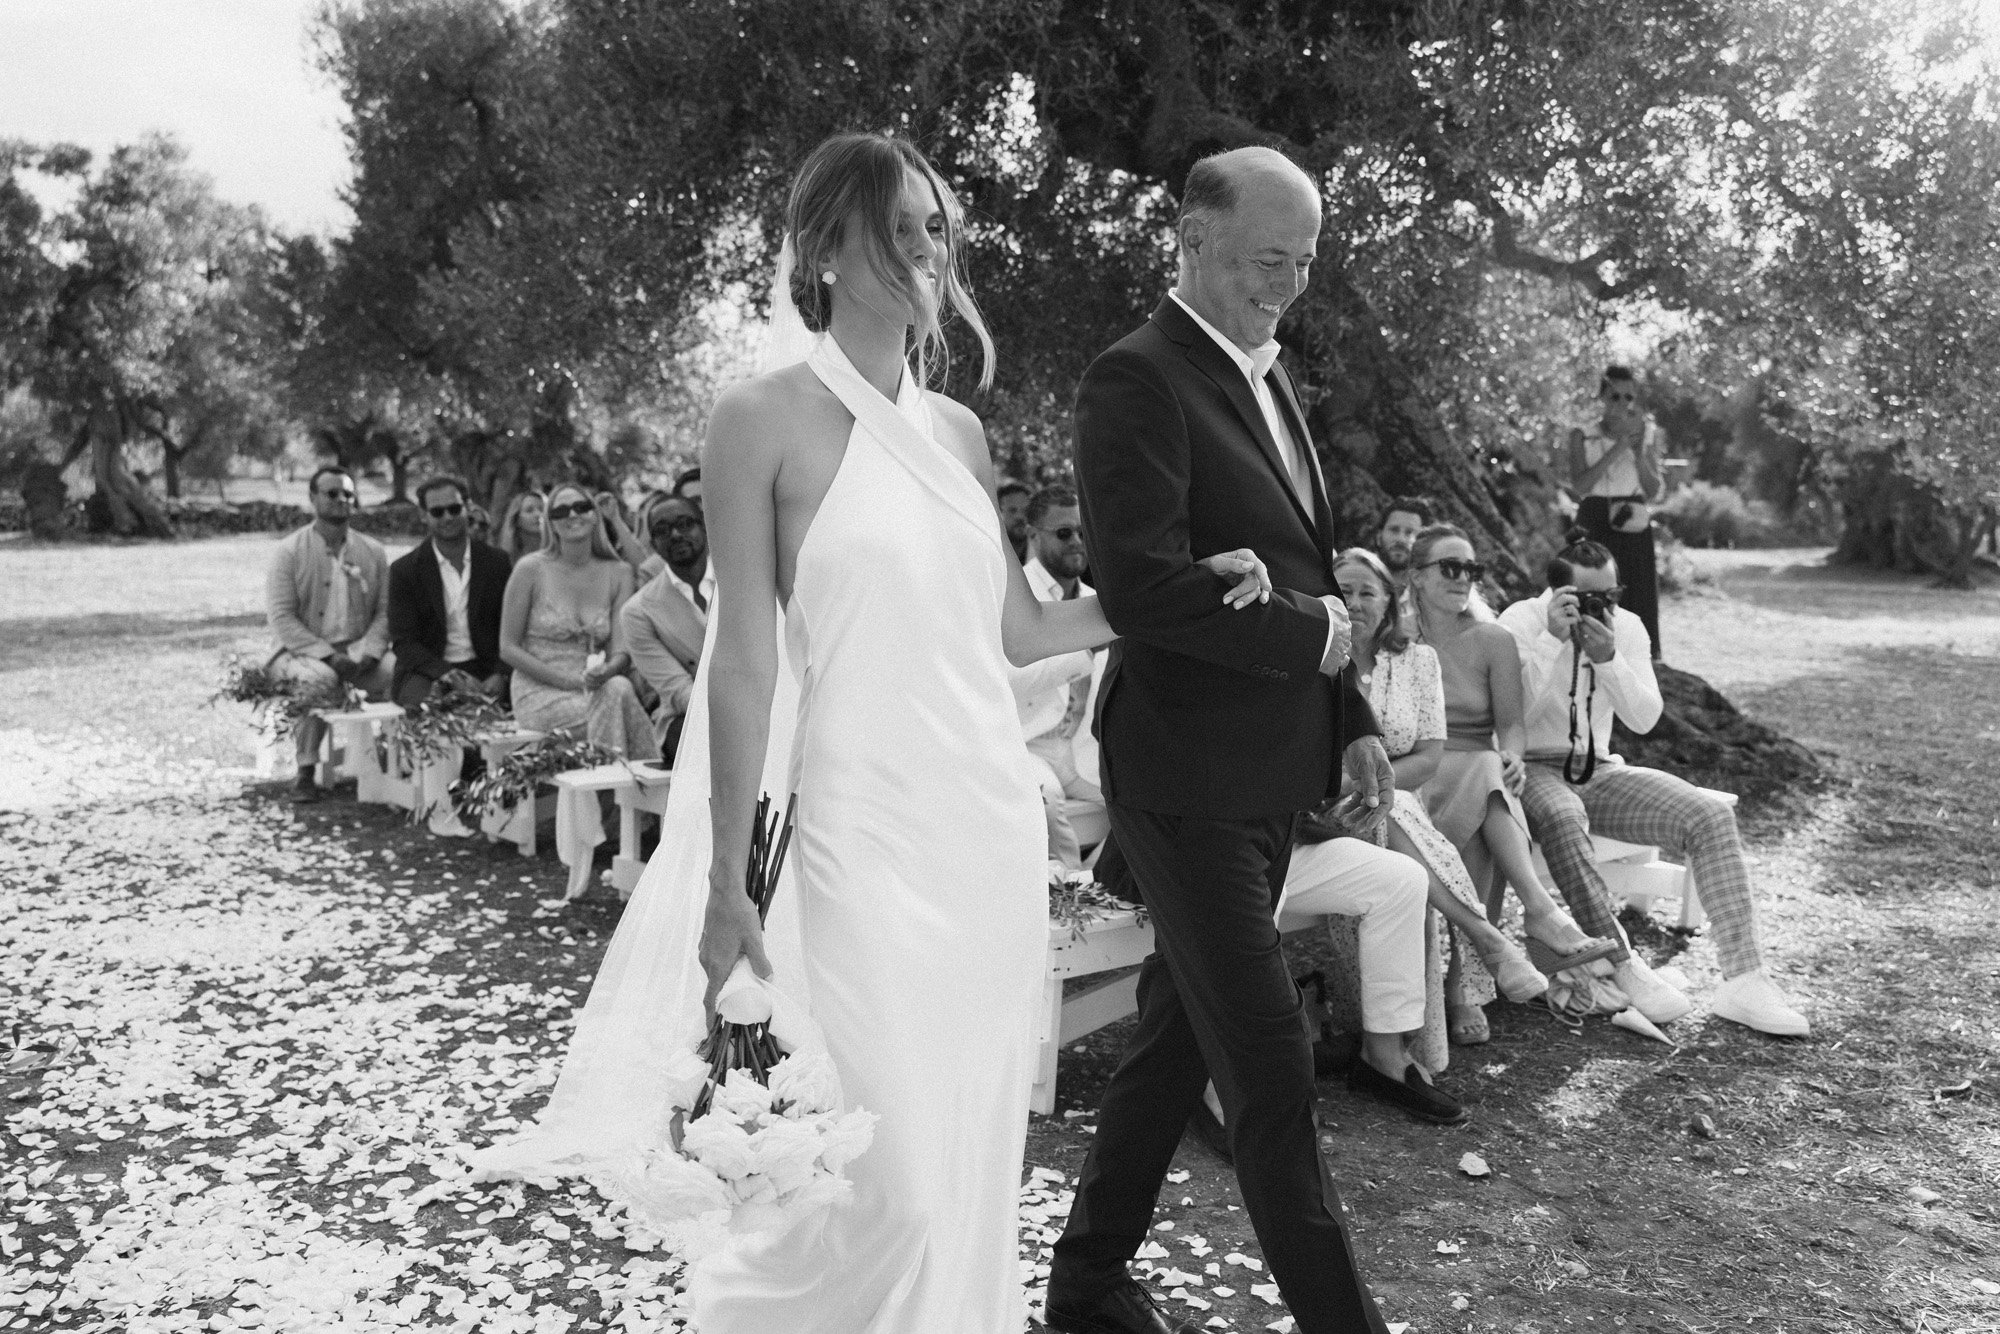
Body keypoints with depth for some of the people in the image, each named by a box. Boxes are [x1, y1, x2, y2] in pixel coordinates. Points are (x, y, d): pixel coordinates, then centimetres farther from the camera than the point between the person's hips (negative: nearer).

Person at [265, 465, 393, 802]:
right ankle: (306, 771, -22)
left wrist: (363, 654, -14)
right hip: (305, 652, -2)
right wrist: (328, 655, -19)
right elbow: (281, 617, -8)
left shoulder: (373, 552, 9)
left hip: (359, 652, 3)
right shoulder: (289, 552, -1)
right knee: (319, 678, -36)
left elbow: (384, 612, 5)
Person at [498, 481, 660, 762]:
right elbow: (508, 649, -3)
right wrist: (568, 680, -13)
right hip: (539, 693, -3)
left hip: (595, 687, 3)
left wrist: (605, 672, -25)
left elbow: (622, 652, -1)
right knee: (616, 698, -30)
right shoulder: (531, 569, -4)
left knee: (619, 687, -32)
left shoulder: (618, 572, 5)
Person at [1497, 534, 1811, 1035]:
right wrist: (1553, 639, -25)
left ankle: (1743, 980, -18)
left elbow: (1645, 719, -4)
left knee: (1712, 815, -17)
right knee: (1561, 818, -41)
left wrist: (1608, 659, -19)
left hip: (1599, 772, 5)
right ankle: (1620, 967, -30)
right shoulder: (1520, 622, -8)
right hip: (1533, 769, -5)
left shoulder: (1625, 626, 5)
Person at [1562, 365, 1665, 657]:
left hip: (1634, 529, 2)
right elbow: (1580, 486, -10)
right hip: (1595, 526, -2)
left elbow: (1654, 492, 5)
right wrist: (1616, 450, -15)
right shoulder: (1582, 436, 4)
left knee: (1638, 599, -1)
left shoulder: (1647, 435, 11)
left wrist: (1639, 454, -9)